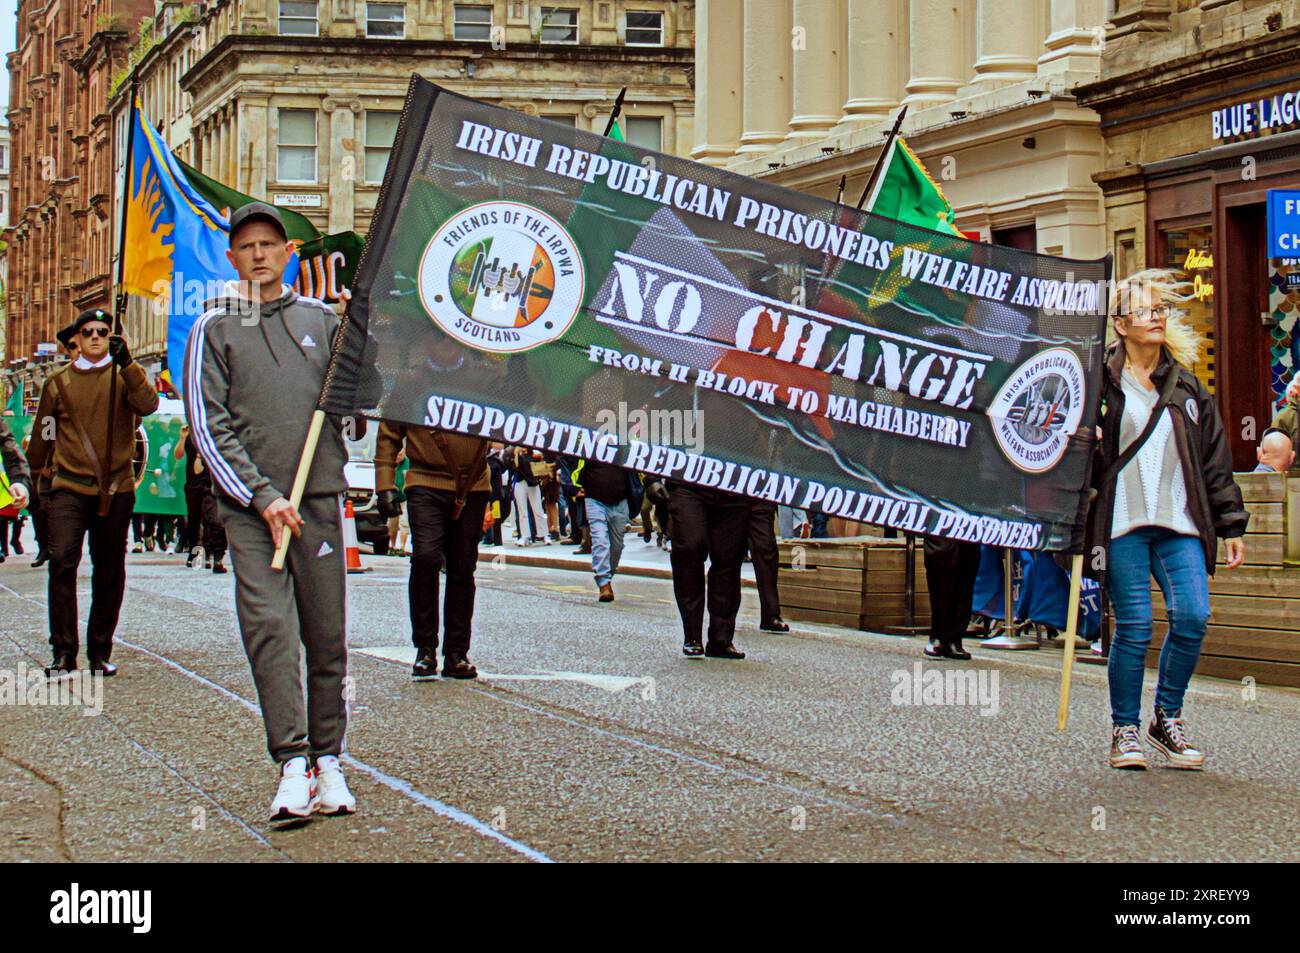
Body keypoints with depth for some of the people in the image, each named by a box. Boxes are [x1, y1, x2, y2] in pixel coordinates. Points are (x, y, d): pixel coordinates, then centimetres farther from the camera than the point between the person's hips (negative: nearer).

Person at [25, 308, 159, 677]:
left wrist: (126, 362, -25)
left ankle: (100, 653, 16)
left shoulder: (124, 376, 5)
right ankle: (63, 652, -10)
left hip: (115, 489, 0)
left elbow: (148, 405, -16)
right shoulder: (59, 381, 9)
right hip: (69, 488, 0)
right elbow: (43, 435, 17)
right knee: (61, 561, -14)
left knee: (109, 571, 6)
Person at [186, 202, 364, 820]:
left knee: (327, 633, 2)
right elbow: (209, 426, 0)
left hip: (319, 495, 2)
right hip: (249, 504, -2)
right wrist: (262, 497, -9)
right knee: (269, 628, -12)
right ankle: (293, 766, -13)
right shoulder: (214, 329, 7)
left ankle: (328, 760, 10)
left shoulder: (320, 319, 14)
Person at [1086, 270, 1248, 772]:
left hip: (1180, 523, 4)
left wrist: (1230, 524, 13)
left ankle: (1167, 719, 10)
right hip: (1122, 523, -3)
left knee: (1193, 616, -9)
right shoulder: (1100, 381, 0)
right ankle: (1125, 730, 11)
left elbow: (1214, 459, 16)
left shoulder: (1186, 386, 14)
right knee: (1133, 626, -5)